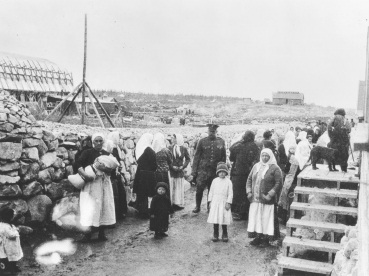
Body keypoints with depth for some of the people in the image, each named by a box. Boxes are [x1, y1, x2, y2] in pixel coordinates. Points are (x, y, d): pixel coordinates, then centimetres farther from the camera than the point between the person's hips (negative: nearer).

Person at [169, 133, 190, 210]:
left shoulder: (183, 149, 2)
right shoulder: (170, 148, -1)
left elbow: (187, 159, 9)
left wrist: (183, 166, -4)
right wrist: (172, 166, -12)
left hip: (180, 171, 1)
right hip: (171, 171, -1)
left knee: (179, 187, 5)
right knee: (171, 187, -1)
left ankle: (179, 203, 12)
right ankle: (172, 203, 4)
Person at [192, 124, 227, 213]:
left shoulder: (221, 142, 4)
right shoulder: (202, 141, 1)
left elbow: (223, 157, 9)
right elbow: (197, 156, 3)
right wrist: (194, 171, -1)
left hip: (215, 171, 1)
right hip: (203, 170, -1)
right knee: (199, 189, -4)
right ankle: (197, 206, 14)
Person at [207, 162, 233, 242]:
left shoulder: (228, 181, -1)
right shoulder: (215, 181, 6)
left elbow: (230, 193, -2)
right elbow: (211, 191, 10)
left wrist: (228, 202, -8)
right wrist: (210, 201, 5)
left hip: (224, 202, -2)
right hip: (215, 202, 2)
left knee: (224, 219, 1)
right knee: (215, 218, 3)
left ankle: (224, 235, 16)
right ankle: (215, 234, 14)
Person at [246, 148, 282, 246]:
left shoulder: (275, 168, -5)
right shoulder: (256, 166, 12)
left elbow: (278, 183, -10)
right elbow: (249, 179, 15)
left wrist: (270, 195, -16)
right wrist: (249, 192, 3)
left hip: (267, 200, -5)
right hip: (255, 199, 5)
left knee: (266, 218, 0)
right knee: (255, 218, 7)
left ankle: (266, 239, 10)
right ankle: (257, 237, 15)